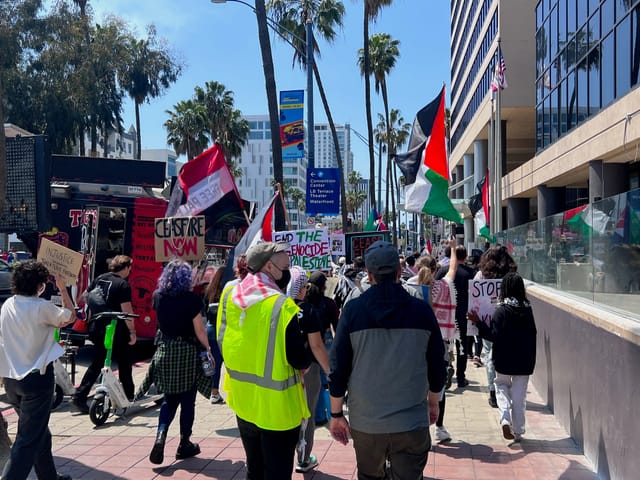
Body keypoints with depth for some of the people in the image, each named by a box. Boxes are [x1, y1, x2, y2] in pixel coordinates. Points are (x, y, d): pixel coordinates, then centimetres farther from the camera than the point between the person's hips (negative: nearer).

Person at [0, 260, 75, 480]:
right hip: (36, 378, -8)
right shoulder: (41, 307, -16)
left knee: (40, 432, 22)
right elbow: (70, 316, 0)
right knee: (29, 439, -1)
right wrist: (63, 288, 8)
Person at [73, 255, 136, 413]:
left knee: (97, 363, 13)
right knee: (124, 363, 12)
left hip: (96, 328, 6)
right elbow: (126, 310, -18)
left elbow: (84, 296, 17)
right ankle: (128, 395, 23)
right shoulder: (123, 284, -13)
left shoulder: (100, 279, 8)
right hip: (115, 330, -6)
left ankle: (80, 396, 5)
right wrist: (132, 331, -14)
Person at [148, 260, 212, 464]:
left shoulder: (158, 297, 0)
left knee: (169, 399, 16)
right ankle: (184, 444, 19)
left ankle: (160, 436, -3)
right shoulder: (191, 299, -14)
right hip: (187, 352, -4)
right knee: (187, 401, 9)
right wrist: (208, 349, 0)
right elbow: (199, 330, -12)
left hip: (165, 351, 4)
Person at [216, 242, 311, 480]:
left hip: (243, 401, 6)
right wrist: (305, 362, 1)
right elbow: (300, 361, -20)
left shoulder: (229, 295, -3)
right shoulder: (282, 306, -23)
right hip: (277, 407, -6)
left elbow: (222, 343, 6)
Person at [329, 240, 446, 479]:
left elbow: (338, 366, -6)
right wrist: (433, 403, 19)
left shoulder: (353, 309, -8)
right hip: (412, 422, 0)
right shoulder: (421, 310, -6)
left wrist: (336, 414, 5)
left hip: (365, 422, 1)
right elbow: (437, 365, 3)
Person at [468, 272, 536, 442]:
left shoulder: (502, 309, -15)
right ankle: (518, 432, 18)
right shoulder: (527, 309, -1)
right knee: (519, 394, 12)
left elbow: (493, 335, -17)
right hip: (524, 360, 3)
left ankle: (505, 418, -4)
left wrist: (478, 322, -8)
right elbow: (533, 334, 6)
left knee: (501, 385, 18)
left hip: (504, 359, -3)